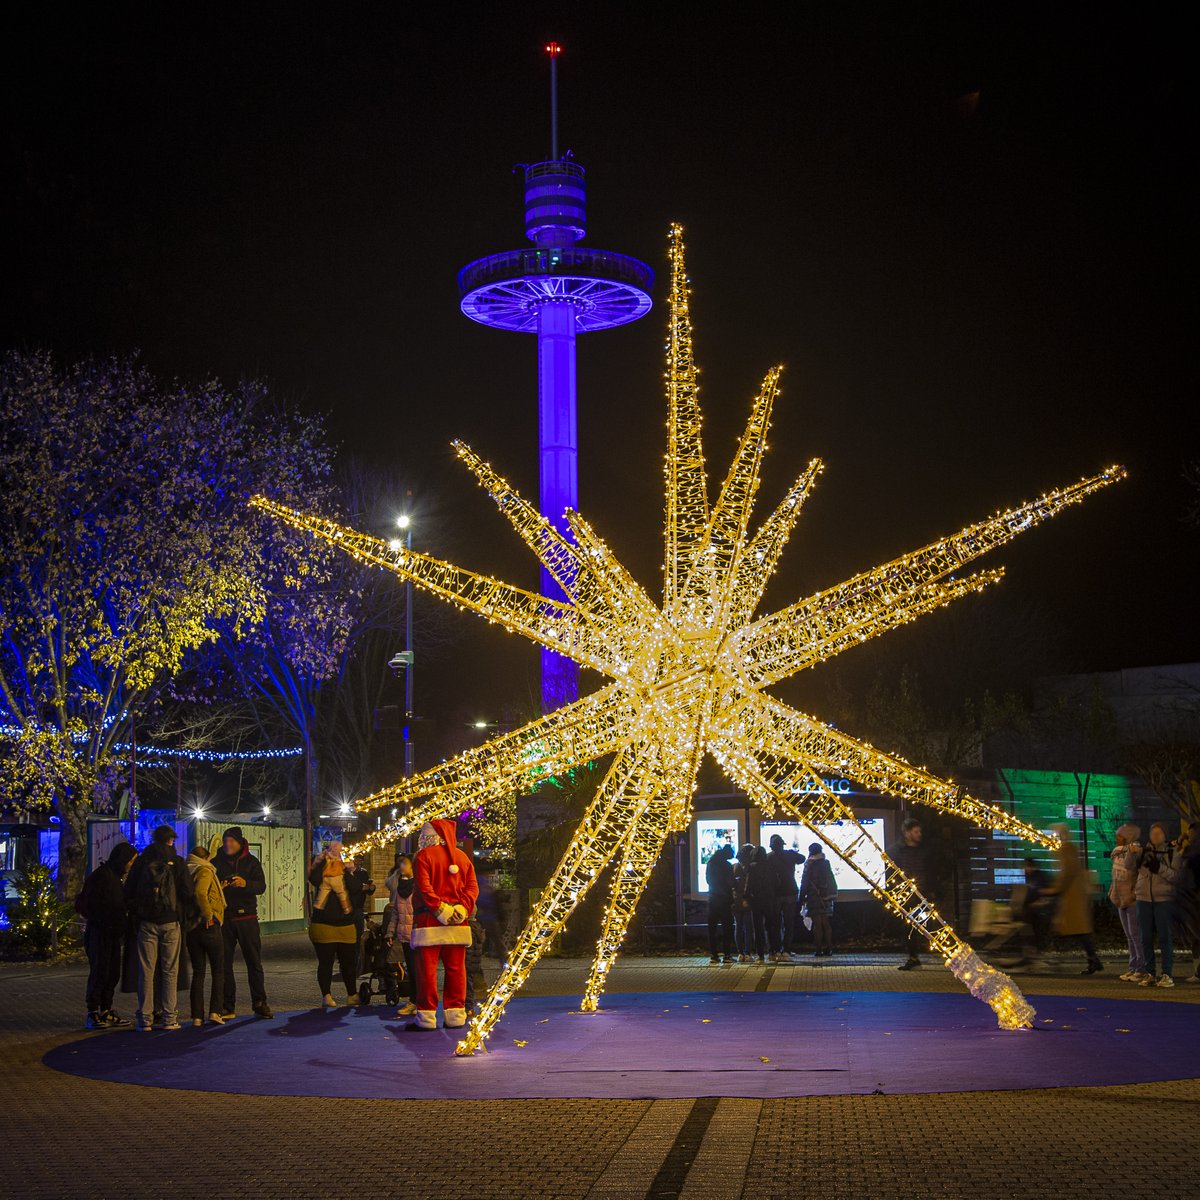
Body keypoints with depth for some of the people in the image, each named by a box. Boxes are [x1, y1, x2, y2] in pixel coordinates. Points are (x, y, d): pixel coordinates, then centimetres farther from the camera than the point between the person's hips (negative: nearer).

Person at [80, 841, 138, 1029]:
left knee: (113, 973, 10)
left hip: (113, 933, 9)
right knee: (99, 972, -9)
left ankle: (106, 1013, 16)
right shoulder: (101, 876, -12)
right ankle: (92, 1015, -6)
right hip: (100, 932, -9)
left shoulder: (117, 877, 18)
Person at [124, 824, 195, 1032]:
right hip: (170, 921, -1)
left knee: (146, 971, 3)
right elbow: (188, 893, -6)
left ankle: (145, 1019, 2)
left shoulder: (141, 861, 3)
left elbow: (128, 893, 4)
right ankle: (170, 1018, 2)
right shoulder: (176, 862, -2)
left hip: (146, 922, 1)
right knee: (170, 971, 4)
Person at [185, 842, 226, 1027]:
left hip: (191, 927, 6)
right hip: (209, 927, -6)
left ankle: (197, 1016, 5)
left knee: (198, 972, 9)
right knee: (218, 971, 6)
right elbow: (200, 893, -25)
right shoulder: (205, 871, -8)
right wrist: (208, 915, -18)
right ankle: (215, 1011, -3)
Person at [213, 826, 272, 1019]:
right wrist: (217, 888, -18)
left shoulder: (250, 862, 5)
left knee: (254, 962, 2)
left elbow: (261, 886, -6)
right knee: (224, 963, 2)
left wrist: (245, 884, -27)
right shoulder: (216, 862, 7)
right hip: (224, 918, 1)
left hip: (247, 918, -1)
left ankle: (259, 1003, 8)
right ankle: (227, 1007, 8)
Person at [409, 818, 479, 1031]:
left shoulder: (423, 856, -3)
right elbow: (472, 886, 4)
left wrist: (439, 909, -13)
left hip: (429, 922, -4)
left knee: (427, 969, -2)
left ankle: (426, 1017, -2)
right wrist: (463, 908, -5)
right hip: (457, 924, 4)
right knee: (456, 969, 8)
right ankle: (455, 1015, 9)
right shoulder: (462, 857, 12)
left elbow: (424, 887, -14)